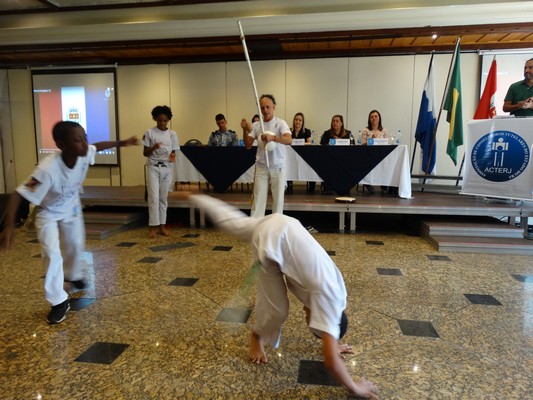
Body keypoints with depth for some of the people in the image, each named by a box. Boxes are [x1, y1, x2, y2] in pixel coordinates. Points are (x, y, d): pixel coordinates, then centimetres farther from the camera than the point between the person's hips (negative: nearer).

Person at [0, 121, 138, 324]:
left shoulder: (85, 154, -28)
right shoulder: (48, 169, -43)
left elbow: (98, 146, -4)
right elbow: (18, 194, -40)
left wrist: (122, 143, 3)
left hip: (71, 208, 5)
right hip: (48, 213, -5)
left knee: (76, 245, 20)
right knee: (52, 254, -16)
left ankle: (73, 275, 51)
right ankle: (59, 301, 1)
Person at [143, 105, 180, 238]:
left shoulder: (172, 134, 5)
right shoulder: (149, 132, -3)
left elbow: (173, 152, 8)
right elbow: (145, 153, -1)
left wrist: (172, 156, -15)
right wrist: (153, 147, -21)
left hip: (166, 168, 3)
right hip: (153, 167, -3)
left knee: (163, 198, 8)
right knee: (154, 197, -8)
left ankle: (162, 226, 16)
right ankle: (152, 227, -2)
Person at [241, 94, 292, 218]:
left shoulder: (280, 123, -8)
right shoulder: (256, 125, 1)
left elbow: (289, 140, -25)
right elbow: (248, 146, -3)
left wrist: (273, 137, -41)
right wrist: (245, 130, -17)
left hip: (278, 167, -1)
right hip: (261, 167, 2)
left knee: (278, 198, 7)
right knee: (258, 198, 1)